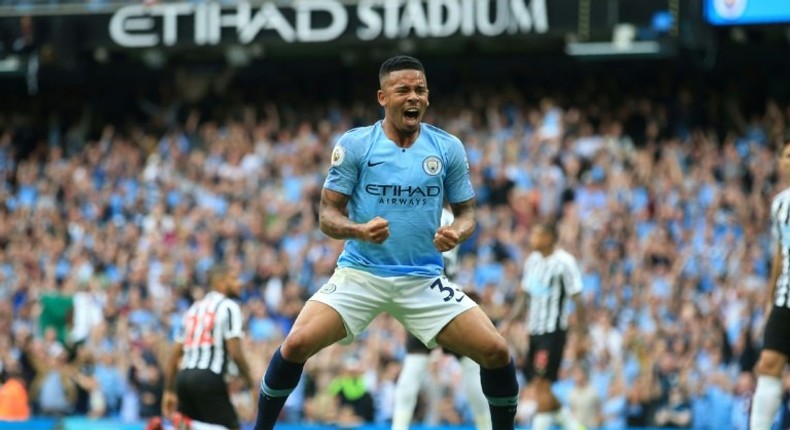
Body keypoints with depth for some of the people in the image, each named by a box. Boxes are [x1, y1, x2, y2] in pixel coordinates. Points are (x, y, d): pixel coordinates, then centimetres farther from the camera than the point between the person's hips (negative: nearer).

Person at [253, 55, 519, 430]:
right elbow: (327, 215, -4)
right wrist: (360, 230, -26)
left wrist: (456, 233, -16)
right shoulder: (354, 145, -5)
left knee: (496, 351, -11)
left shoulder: (448, 148, 1)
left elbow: (466, 211, 8)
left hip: (424, 280, 2)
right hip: (360, 274, -2)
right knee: (297, 343, -21)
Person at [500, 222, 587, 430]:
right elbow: (524, 296, 19)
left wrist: (581, 335, -15)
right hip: (535, 330, 8)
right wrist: (508, 322, 14)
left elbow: (577, 300, -13)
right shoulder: (532, 260, 10)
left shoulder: (564, 262, -12)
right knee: (538, 387, 8)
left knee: (542, 384, -12)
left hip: (553, 331, -8)